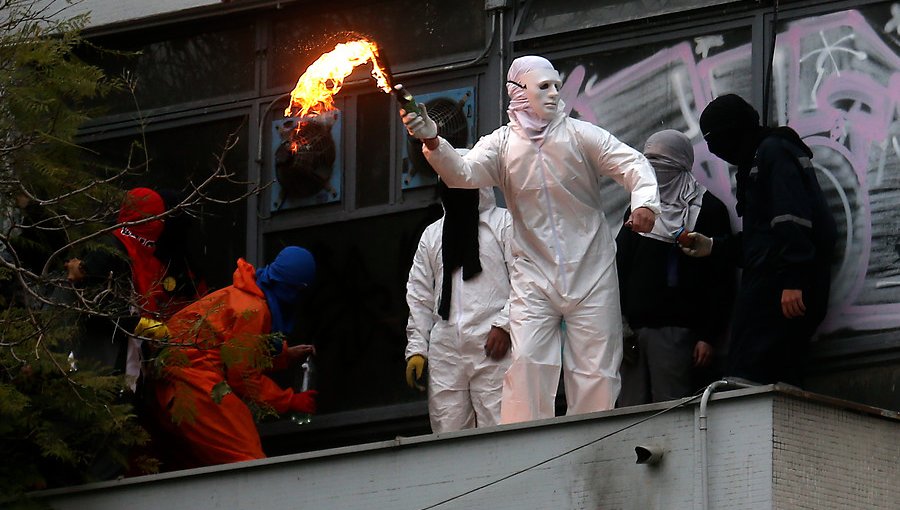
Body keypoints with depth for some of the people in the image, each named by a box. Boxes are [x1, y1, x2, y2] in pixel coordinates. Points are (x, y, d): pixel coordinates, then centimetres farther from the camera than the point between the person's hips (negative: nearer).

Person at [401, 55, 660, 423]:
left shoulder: (580, 135, -4)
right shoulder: (502, 144, 0)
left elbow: (632, 164, -10)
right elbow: (462, 173, -13)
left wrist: (644, 201, -31)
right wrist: (432, 142, -33)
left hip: (590, 274, -1)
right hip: (534, 277, 1)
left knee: (596, 368, 1)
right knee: (527, 362, -10)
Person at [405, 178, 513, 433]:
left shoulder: (505, 223, 8)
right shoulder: (431, 235, 23)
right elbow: (419, 297, 19)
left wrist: (504, 325, -12)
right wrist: (416, 349, 10)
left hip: (492, 346, -4)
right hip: (444, 351, 4)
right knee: (448, 433, -2)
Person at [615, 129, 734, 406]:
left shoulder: (707, 210, 3)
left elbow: (721, 281, -2)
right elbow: (620, 267, 16)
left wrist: (709, 337, -9)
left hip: (676, 329, -5)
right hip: (634, 328, 5)